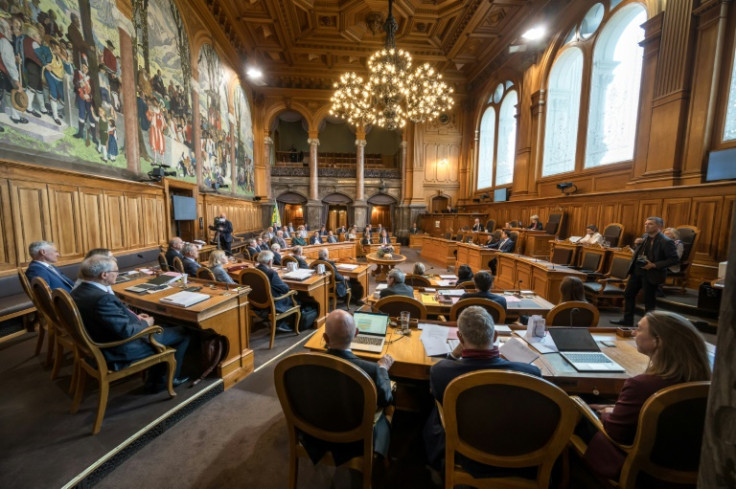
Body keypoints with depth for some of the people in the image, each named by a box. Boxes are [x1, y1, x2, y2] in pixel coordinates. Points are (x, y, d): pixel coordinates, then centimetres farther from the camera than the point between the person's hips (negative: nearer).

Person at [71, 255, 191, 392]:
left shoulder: (79, 291, -3)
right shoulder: (102, 299, -33)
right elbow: (126, 331, -29)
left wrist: (134, 317, 5)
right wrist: (145, 323, -11)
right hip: (122, 350, -10)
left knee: (162, 328, 24)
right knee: (182, 333, 1)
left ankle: (155, 381, 27)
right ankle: (166, 379, 22)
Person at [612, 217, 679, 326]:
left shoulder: (666, 242, -14)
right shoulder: (644, 237, 6)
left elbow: (674, 259, -15)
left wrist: (654, 265, -21)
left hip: (651, 274, -7)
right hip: (637, 270, 7)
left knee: (649, 300, 6)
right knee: (628, 294, 11)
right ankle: (627, 320, 24)